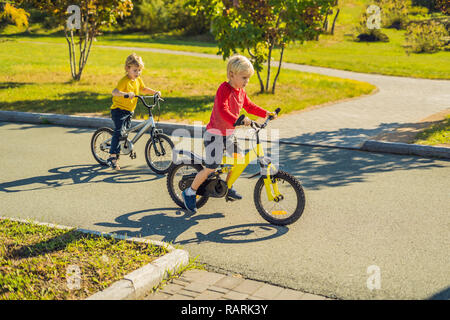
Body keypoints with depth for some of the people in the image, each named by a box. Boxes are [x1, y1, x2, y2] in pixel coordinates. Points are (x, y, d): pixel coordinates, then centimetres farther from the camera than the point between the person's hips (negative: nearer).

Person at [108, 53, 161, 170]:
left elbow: (143, 89, 24)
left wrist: (154, 92, 10)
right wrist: (126, 94, -53)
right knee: (119, 132, -19)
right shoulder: (124, 81, -21)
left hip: (129, 111, 9)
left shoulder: (138, 80, 5)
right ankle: (112, 157, -17)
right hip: (118, 109, -8)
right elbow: (115, 92, -37)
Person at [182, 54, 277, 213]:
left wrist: (266, 113, 9)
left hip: (229, 134, 9)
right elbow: (223, 111, -36)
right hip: (215, 134, -8)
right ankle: (190, 193, 12)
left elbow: (249, 106, 19)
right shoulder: (224, 89, -22)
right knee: (211, 168, -6)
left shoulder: (241, 91, 5)